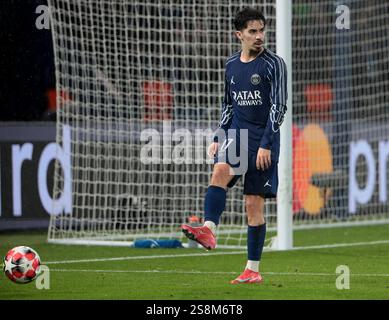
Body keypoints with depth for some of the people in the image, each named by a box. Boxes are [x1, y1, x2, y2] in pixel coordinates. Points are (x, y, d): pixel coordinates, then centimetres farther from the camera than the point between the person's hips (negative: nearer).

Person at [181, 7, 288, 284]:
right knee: (221, 170, -28)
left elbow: (279, 106, -10)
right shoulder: (231, 65, 11)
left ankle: (253, 270, 5)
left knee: (254, 203, -2)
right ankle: (209, 230, -46)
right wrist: (218, 138, 13)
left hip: (263, 140, -4)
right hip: (236, 135, 4)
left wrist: (266, 145, -17)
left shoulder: (274, 64, -5)